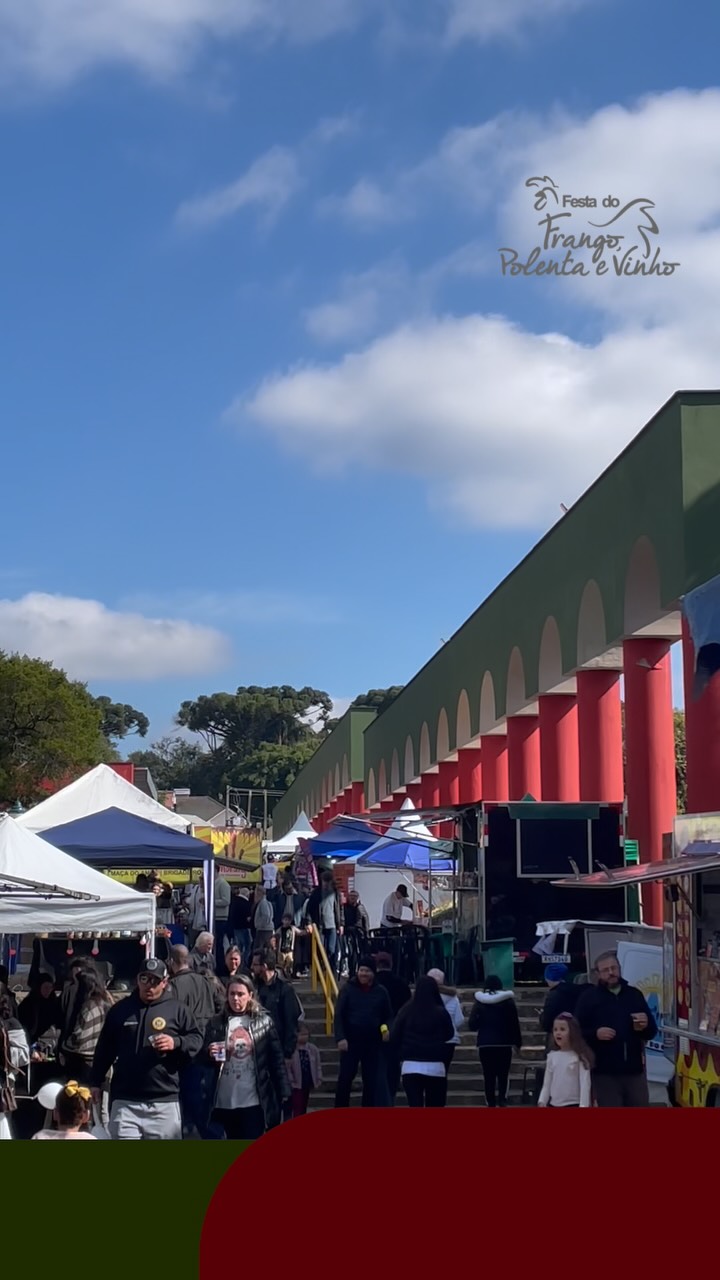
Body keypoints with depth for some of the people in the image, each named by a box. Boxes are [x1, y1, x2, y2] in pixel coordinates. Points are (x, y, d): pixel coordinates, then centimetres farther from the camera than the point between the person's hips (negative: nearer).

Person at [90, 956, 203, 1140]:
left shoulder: (177, 1009, 3)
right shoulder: (120, 1009, 9)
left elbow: (196, 1039, 5)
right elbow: (105, 1048, 16)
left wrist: (177, 1043, -15)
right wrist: (96, 1082, 15)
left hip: (164, 1101, -1)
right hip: (125, 1100, 1)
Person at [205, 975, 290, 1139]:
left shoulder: (264, 1021, 2)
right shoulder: (217, 1023, 6)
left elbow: (276, 1059, 1)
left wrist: (283, 1092, -4)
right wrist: (211, 1055, -15)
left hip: (254, 1100, -2)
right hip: (225, 1100, 2)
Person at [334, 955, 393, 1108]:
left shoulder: (380, 992, 5)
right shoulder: (348, 989, -1)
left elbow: (389, 1016, 12)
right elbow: (339, 1015, -4)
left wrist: (387, 1029, -9)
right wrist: (340, 1038, -15)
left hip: (373, 1043, 2)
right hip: (351, 1041, -2)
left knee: (373, 1081, 4)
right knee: (345, 1079, -2)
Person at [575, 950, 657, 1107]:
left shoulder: (635, 994, 13)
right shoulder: (589, 997, 1)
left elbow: (652, 1031, 15)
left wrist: (645, 1026, -8)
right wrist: (595, 1034, -21)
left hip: (634, 1069, 4)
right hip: (605, 1072, -4)